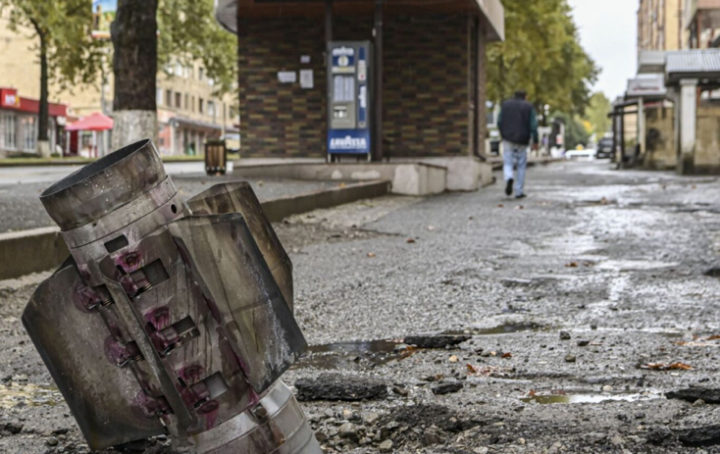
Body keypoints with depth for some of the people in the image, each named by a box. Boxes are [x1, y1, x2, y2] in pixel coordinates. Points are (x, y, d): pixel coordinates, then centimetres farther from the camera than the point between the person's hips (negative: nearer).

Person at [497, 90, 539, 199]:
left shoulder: (505, 105, 6)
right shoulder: (529, 107, 1)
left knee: (508, 164, 5)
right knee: (521, 166, 11)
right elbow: (533, 126, -6)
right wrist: (535, 141, -2)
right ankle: (519, 192, 9)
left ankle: (509, 178, -27)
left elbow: (499, 122, 4)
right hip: (522, 141, -1)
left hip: (508, 140, 1)